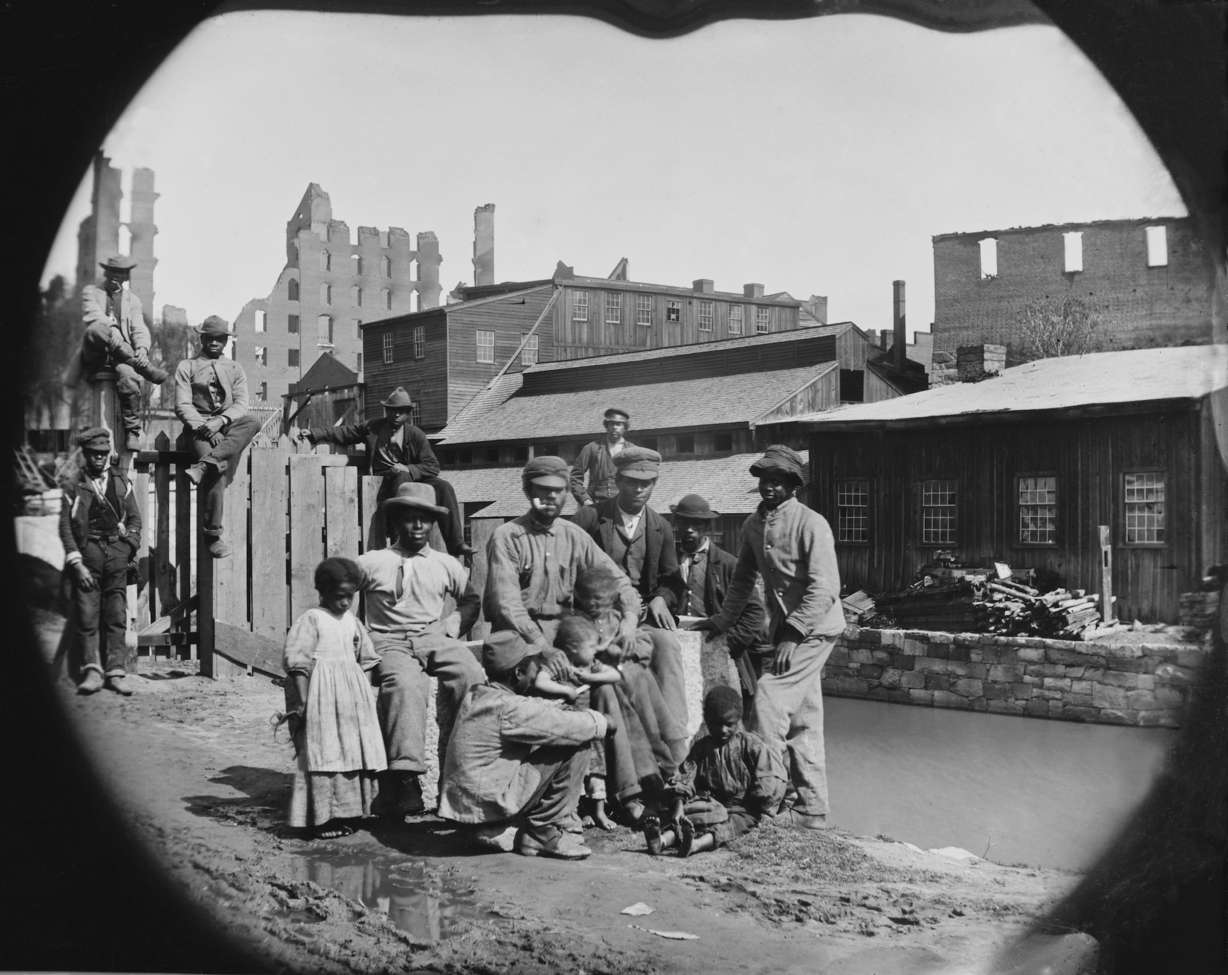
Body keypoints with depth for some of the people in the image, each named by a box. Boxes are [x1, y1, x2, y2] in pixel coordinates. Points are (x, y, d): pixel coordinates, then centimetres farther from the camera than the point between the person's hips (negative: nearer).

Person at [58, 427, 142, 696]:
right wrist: (77, 564, -7)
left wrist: (129, 546, 1)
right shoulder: (74, 487, 4)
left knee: (117, 618, 1)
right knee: (86, 619, -5)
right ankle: (92, 671, -2)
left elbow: (135, 518, 17)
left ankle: (116, 672, 3)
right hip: (87, 556, -2)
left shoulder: (121, 484, 12)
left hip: (117, 555, 2)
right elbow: (65, 527, 1)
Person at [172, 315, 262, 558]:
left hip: (229, 425, 3)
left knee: (252, 422, -33)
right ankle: (213, 534, -27)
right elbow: (182, 405, 1)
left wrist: (220, 421, -14)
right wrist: (204, 427, -16)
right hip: (199, 427, -3)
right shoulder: (186, 367, 13)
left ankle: (204, 465, -41)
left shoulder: (235, 368, 20)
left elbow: (240, 404, 6)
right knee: (218, 471, -30)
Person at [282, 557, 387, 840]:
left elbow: (365, 660, 20)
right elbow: (296, 663, -12)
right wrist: (302, 703, -16)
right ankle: (321, 819, 0)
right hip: (323, 698, -7)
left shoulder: (352, 622, 12)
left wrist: (364, 692, 13)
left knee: (353, 752, 7)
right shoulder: (311, 620, -7)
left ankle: (345, 812, 16)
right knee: (324, 754, -5)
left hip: (353, 698, 7)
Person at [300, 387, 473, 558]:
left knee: (443, 487, -21)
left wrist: (408, 469, -18)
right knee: (402, 478, -36)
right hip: (383, 480, -2)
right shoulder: (372, 427, 6)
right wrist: (313, 433, -1)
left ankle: (456, 545, -24)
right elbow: (342, 432, 9)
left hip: (411, 477, 2)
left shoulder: (416, 435, 4)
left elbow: (432, 466, -1)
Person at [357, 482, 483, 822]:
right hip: (390, 641, -3)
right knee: (406, 684, -37)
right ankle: (404, 777, -43)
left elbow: (470, 600, 31)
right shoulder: (371, 563, 10)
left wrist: (453, 627, 13)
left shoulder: (446, 565, 19)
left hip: (435, 638, 3)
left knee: (471, 676, -30)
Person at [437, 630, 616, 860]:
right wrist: (602, 722, 3)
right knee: (575, 747, -9)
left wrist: (568, 710, 6)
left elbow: (535, 710, 20)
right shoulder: (510, 709, -20)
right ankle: (542, 832, 1)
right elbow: (570, 727, -16)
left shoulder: (475, 694, 7)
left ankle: (498, 831, 17)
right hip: (489, 804, -9)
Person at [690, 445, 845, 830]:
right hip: (786, 629, 8)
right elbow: (743, 580, 20)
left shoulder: (811, 524, -16)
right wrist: (721, 621, 15)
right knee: (802, 720, 11)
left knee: (770, 699, -17)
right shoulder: (753, 524, 7)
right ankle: (810, 813, 19)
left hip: (814, 629, -7)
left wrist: (793, 634, -25)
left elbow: (824, 588, -21)